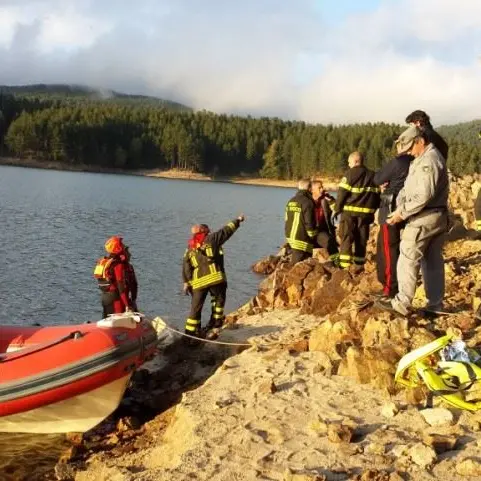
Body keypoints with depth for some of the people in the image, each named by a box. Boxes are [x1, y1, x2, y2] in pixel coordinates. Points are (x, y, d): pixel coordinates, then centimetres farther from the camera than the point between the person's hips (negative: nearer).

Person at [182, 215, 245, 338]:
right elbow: (226, 231, 12)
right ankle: (216, 321, 18)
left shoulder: (189, 248, 17)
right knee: (219, 298, 21)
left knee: (196, 306, 8)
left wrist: (186, 282, 8)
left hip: (198, 282, 4)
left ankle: (190, 332, 6)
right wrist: (237, 220, 26)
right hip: (215, 278, -4)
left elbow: (186, 266, 9)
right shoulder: (211, 239, 5)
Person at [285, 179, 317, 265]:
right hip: (301, 241, -8)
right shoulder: (307, 202, -14)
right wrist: (313, 236, -4)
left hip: (290, 237, 8)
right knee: (297, 265, -5)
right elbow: (309, 223, -16)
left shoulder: (291, 201, 12)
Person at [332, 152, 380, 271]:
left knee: (346, 238, -2)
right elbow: (377, 194, 12)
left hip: (349, 211, -4)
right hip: (366, 212, 5)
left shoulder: (350, 173, -5)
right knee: (361, 239, 11)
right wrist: (374, 210, 18)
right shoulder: (372, 175, 11)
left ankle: (345, 264, -11)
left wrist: (336, 209, -2)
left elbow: (342, 193, -8)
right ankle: (359, 264, 14)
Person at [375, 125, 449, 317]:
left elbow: (424, 195, -24)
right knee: (433, 262, 11)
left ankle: (402, 303, -2)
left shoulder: (428, 160, -16)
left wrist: (403, 213, -18)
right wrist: (399, 207, 1)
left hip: (424, 218, -10)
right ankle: (435, 305, 16)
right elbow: (408, 187, 14)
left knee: (408, 260, -5)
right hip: (438, 217, 10)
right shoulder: (423, 159, 18)